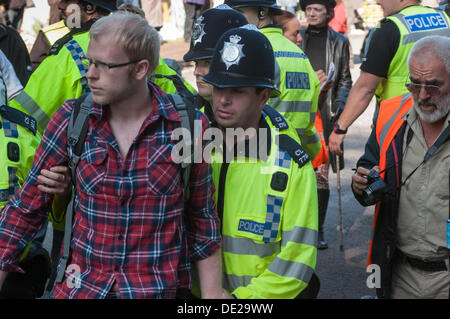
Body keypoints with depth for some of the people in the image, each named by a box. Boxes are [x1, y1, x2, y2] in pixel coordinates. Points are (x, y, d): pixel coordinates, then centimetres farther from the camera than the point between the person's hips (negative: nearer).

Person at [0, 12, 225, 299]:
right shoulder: (71, 119, -7)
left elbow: (203, 220, -1)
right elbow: (27, 206, 0)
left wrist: (212, 294, 0)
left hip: (160, 290, -1)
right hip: (79, 287, 1)